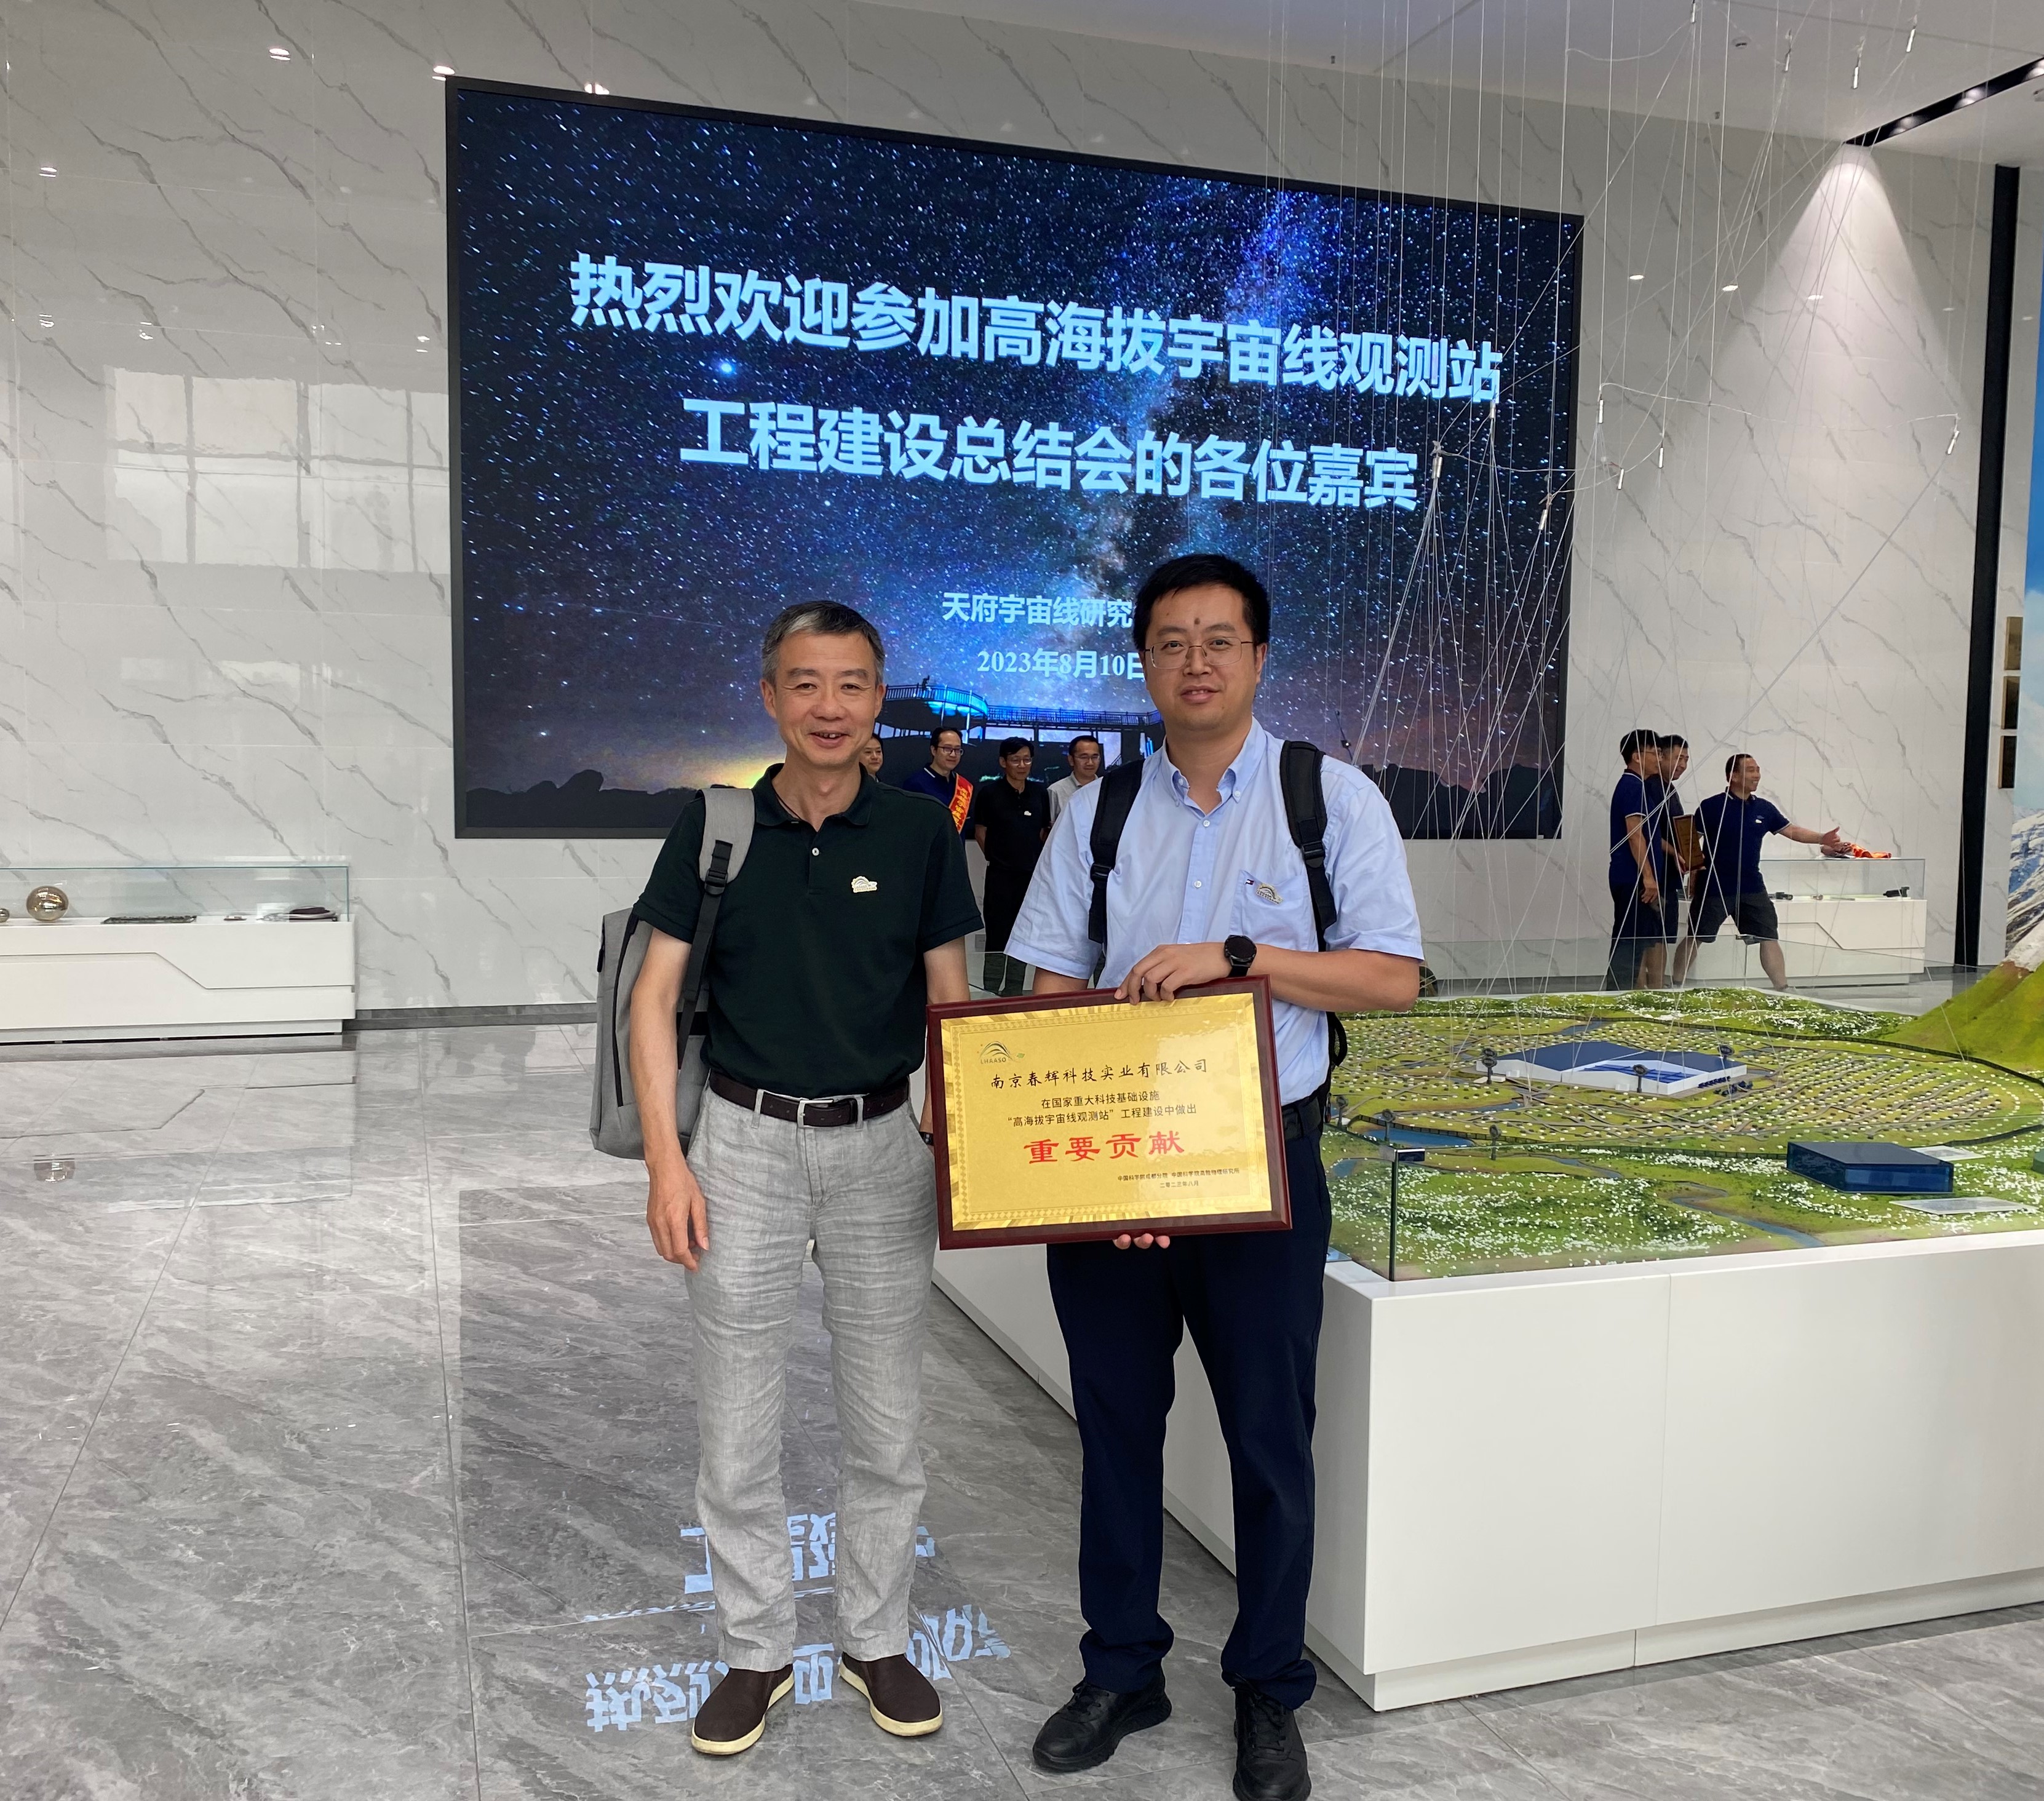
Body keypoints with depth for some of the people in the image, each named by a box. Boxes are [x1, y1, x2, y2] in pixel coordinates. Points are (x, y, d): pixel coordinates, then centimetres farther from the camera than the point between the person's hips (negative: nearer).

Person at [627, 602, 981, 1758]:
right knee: (739, 1426, 8)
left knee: (887, 1421, 11)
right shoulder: (715, 827, -2)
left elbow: (951, 1004, 4)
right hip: (745, 1142, 0)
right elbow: (656, 997, -1)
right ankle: (759, 1651, 28)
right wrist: (665, 1158, -9)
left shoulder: (920, 835, -1)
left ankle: (879, 1640, 31)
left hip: (883, 1144, 1)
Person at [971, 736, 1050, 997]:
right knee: (997, 937, 0)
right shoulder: (989, 792, -5)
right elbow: (980, 831, 3)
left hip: (1032, 875, 4)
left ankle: (1014, 995, 18)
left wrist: (1033, 858, 7)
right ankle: (991, 994, 7)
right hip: (1001, 876, -3)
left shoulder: (1040, 793, 5)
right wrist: (997, 857, 5)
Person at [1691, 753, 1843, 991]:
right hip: (1715, 888, -5)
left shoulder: (1764, 809, 7)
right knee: (1695, 939, 2)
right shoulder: (1711, 807, -9)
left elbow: (1791, 830, 11)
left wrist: (1821, 838, -2)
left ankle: (1782, 988, 10)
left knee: (1770, 938, 3)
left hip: (1752, 889, 5)